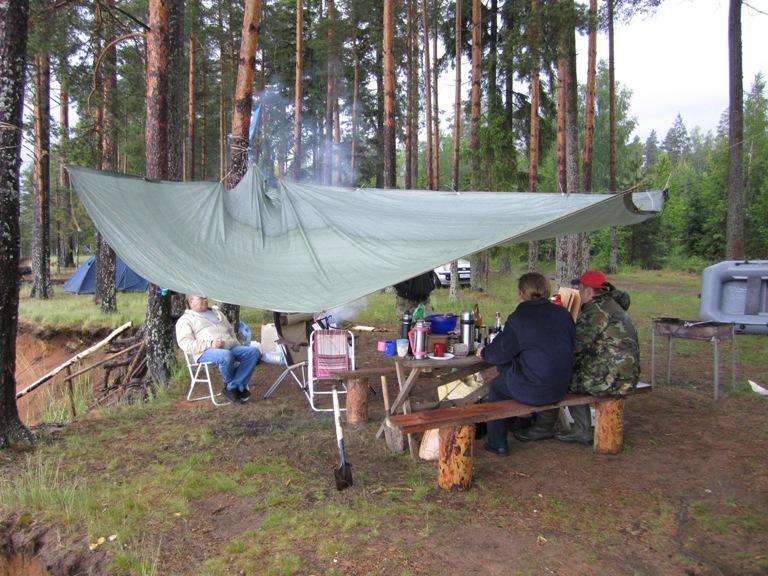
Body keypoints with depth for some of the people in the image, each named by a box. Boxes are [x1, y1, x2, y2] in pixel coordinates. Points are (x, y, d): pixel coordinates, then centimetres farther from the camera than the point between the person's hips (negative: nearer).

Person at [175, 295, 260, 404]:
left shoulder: (216, 313, 31)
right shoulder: (185, 319, 11)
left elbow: (231, 332, 34)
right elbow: (185, 344, -4)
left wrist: (238, 347, 15)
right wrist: (210, 344, -17)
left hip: (231, 347, 6)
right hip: (206, 352, -6)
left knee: (253, 351, -21)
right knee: (226, 355, -39)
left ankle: (232, 388, -21)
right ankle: (239, 386, -12)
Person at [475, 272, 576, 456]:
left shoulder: (518, 318, -15)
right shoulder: (563, 314, 1)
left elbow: (500, 353, -7)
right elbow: (569, 347, 13)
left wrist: (483, 352, 15)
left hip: (533, 390, -5)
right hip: (561, 388, 6)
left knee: (497, 386, 21)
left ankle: (497, 443, 24)